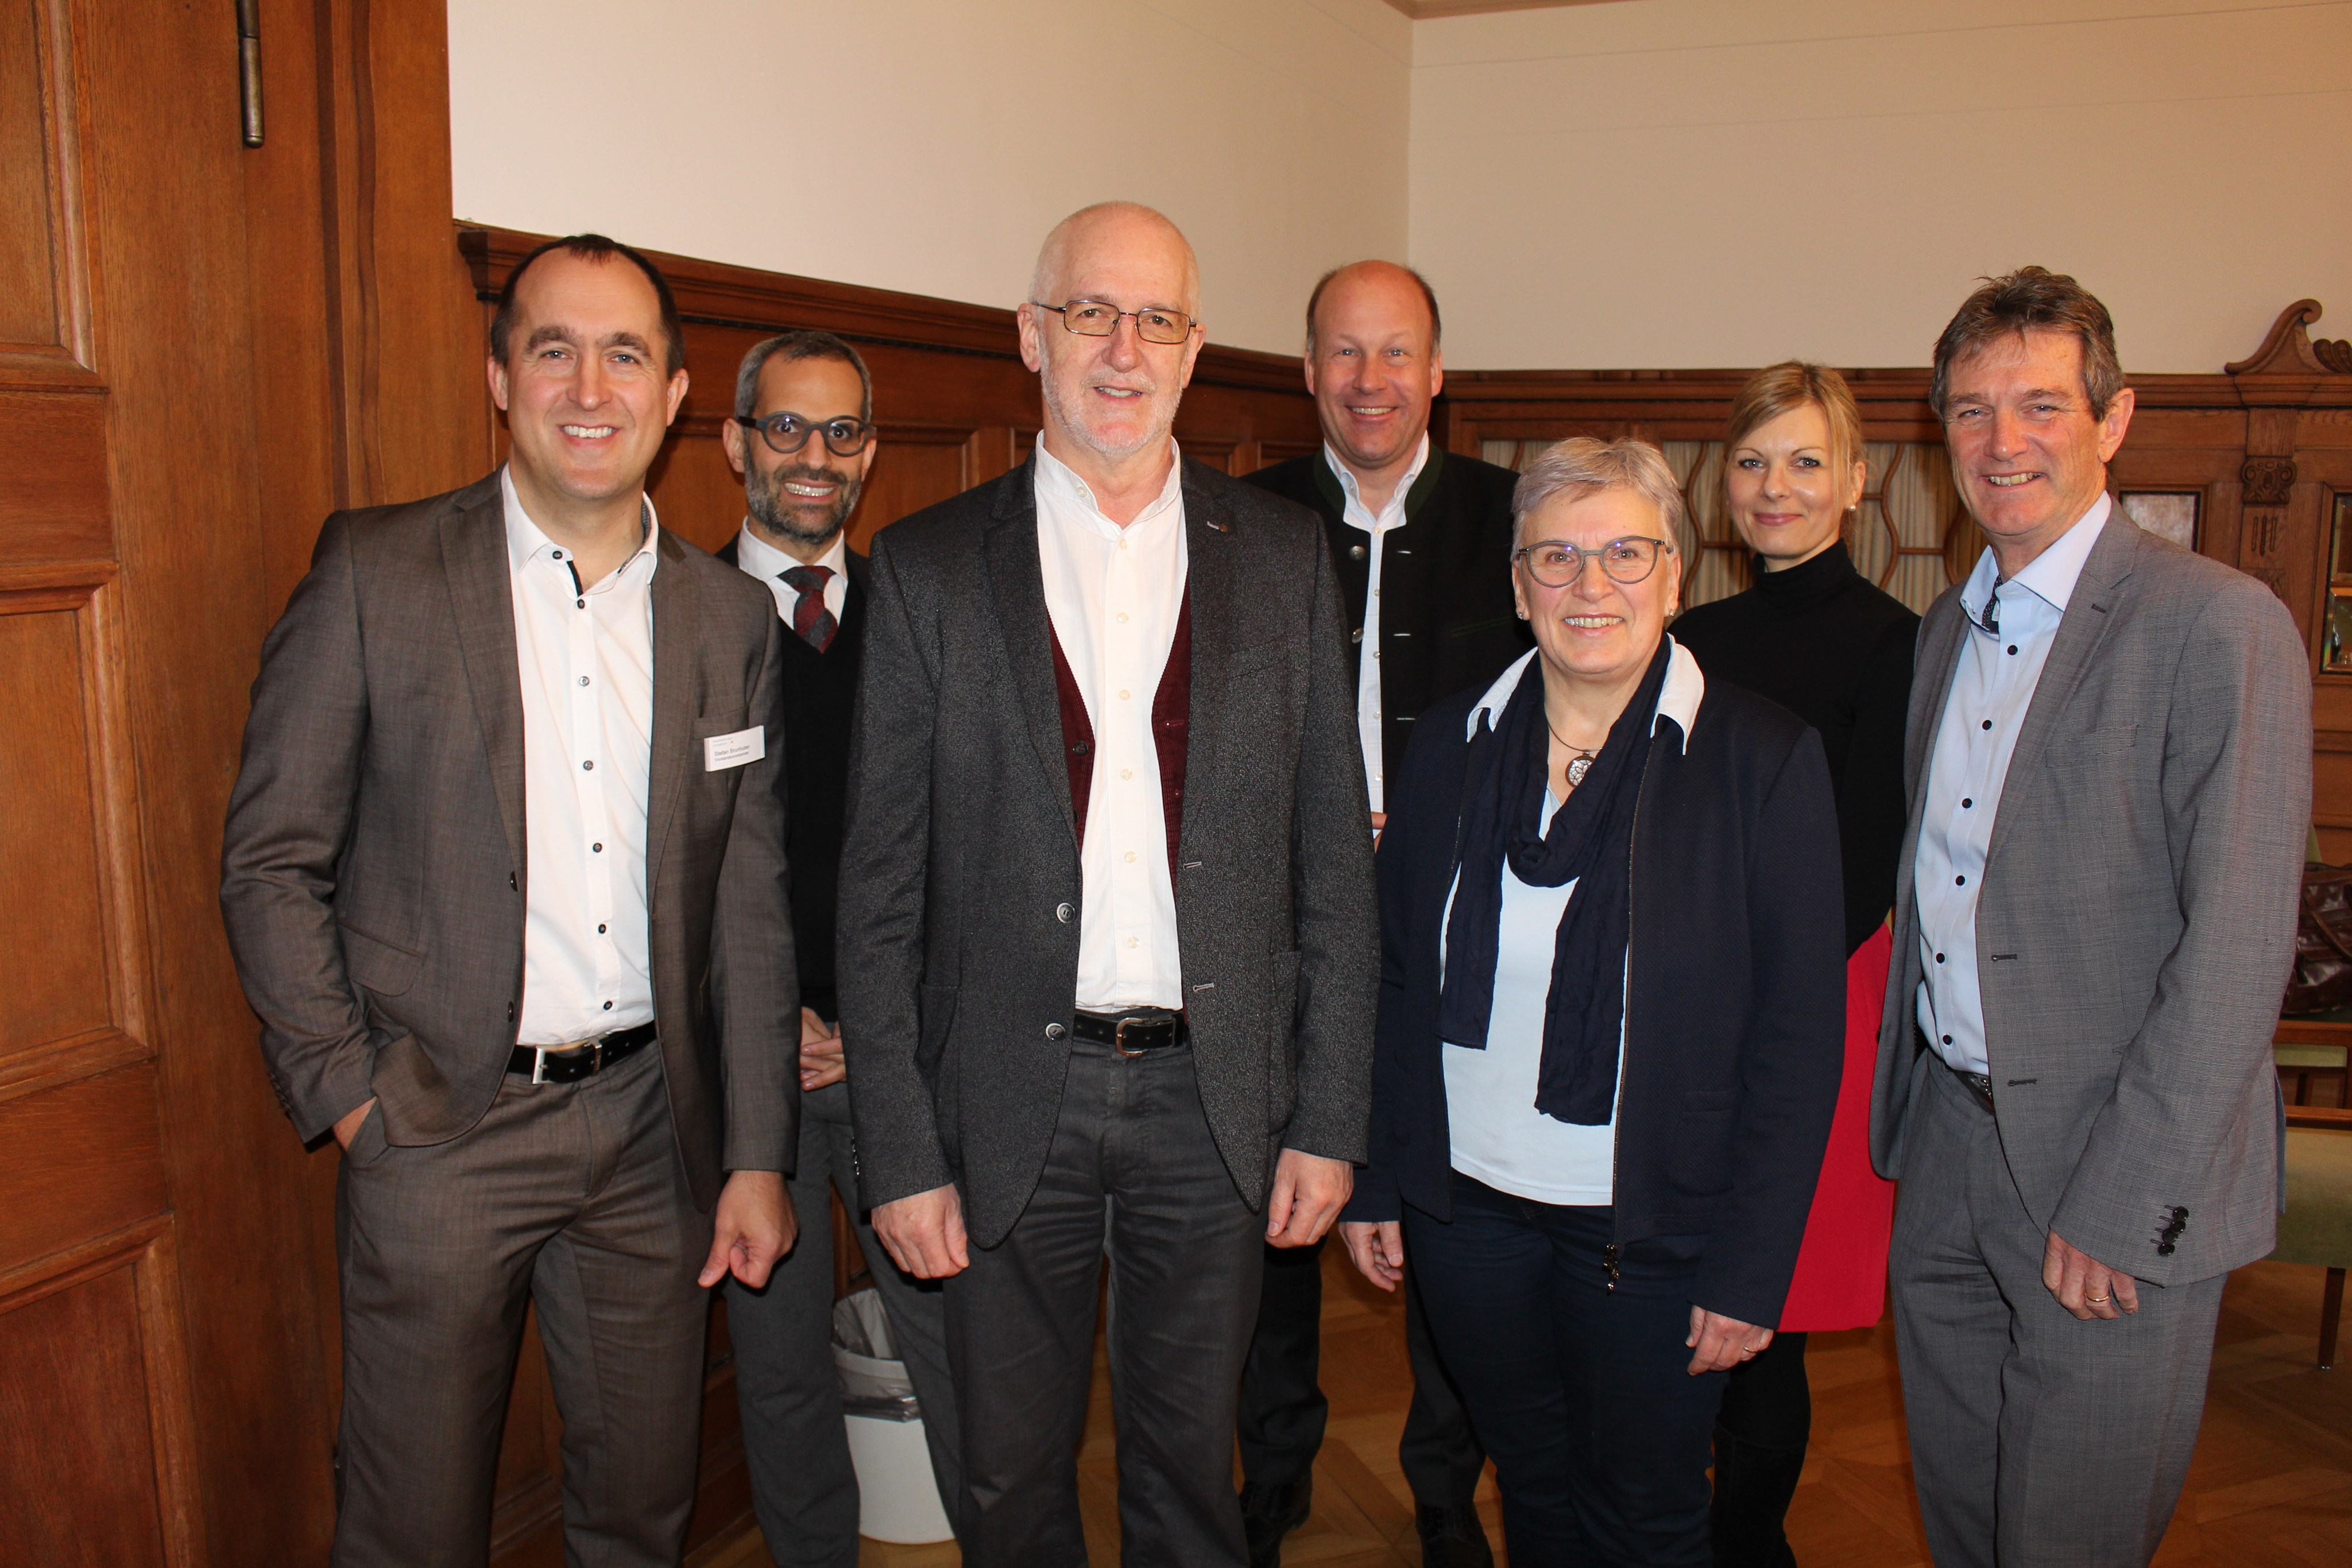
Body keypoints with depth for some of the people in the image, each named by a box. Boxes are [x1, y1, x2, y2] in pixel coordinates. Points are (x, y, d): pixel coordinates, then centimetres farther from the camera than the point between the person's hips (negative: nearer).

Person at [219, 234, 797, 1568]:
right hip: (440, 1126, -2)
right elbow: (273, 860, -2)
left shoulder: (734, 618, 3)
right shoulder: (375, 572, -5)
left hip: (650, 1121, 3)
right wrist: (348, 1094, -7)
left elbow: (751, 904, 4)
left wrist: (757, 1155, 3)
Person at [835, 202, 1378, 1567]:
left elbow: (1335, 861, 3)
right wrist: (901, 1150, -5)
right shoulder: (930, 567, -2)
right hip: (1010, 1104, 0)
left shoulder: (1286, 557, 2)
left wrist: (1331, 1120, -1)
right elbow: (882, 886, -2)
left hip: (1217, 1100, 1)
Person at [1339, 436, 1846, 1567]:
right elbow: (1398, 982, 6)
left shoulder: (1764, 759, -9)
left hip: (1650, 1229, -3)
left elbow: (1798, 1036, -9)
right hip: (1468, 1207, 3)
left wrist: (1751, 1266, -10)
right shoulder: (1452, 743, 1)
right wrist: (1375, 1181, 5)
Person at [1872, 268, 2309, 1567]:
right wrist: (1900, 1108, 9)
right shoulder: (1947, 627, 9)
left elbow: (2236, 948, -17)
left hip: (2115, 1176, -6)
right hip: (1947, 1148, 6)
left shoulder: (2218, 627, -13)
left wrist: (2119, 1208, -18)